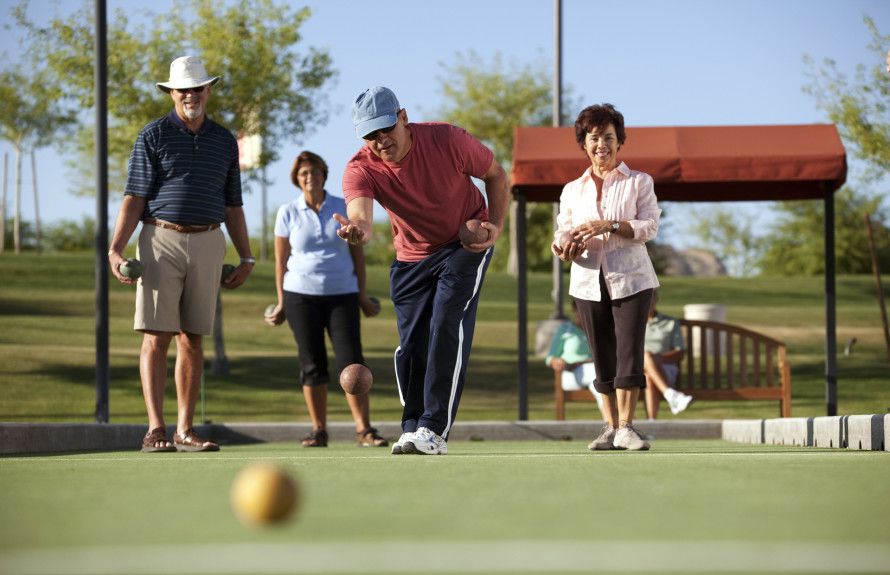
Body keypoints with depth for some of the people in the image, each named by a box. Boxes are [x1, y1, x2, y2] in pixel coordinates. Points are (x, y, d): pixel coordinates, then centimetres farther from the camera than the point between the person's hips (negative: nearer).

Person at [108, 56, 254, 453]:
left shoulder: (224, 141, 13)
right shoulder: (153, 136, 1)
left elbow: (232, 204, 17)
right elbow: (135, 197, -4)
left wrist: (245, 257, 12)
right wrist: (115, 248, -14)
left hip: (208, 244, 4)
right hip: (161, 241, -3)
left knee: (192, 339, 4)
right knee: (156, 336, -7)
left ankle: (185, 431, 6)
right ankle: (155, 429, -9)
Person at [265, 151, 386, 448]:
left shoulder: (345, 208, 5)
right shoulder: (288, 213, 5)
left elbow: (357, 253, 9)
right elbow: (281, 260, 8)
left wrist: (363, 295, 5)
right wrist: (281, 302, 6)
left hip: (342, 294, 0)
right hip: (301, 295, 0)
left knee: (351, 360, -10)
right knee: (312, 364, 0)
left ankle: (363, 429, -11)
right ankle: (318, 430, 7)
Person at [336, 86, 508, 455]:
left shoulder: (447, 140, -24)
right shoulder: (361, 170, -22)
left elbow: (496, 174, -6)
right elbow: (359, 211, -45)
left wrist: (496, 225, -20)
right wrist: (358, 229, -70)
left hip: (466, 244, -3)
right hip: (411, 256, 3)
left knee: (447, 327, -18)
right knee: (411, 344, 2)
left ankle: (435, 429, -18)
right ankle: (412, 428, 19)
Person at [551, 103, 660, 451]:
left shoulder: (639, 182, 5)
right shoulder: (572, 190, 15)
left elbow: (649, 226, -6)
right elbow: (562, 231, 11)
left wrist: (608, 226, -19)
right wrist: (565, 246, -13)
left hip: (630, 278, -3)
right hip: (589, 282, 3)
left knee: (629, 353, -12)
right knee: (603, 358, 4)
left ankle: (625, 428, -10)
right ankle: (611, 428, 11)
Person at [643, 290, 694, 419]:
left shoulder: (671, 323, 20)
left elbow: (679, 354, 9)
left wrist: (658, 358, -12)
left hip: (665, 370, 0)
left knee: (651, 378, -41)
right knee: (647, 354, -40)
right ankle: (671, 395, -62)